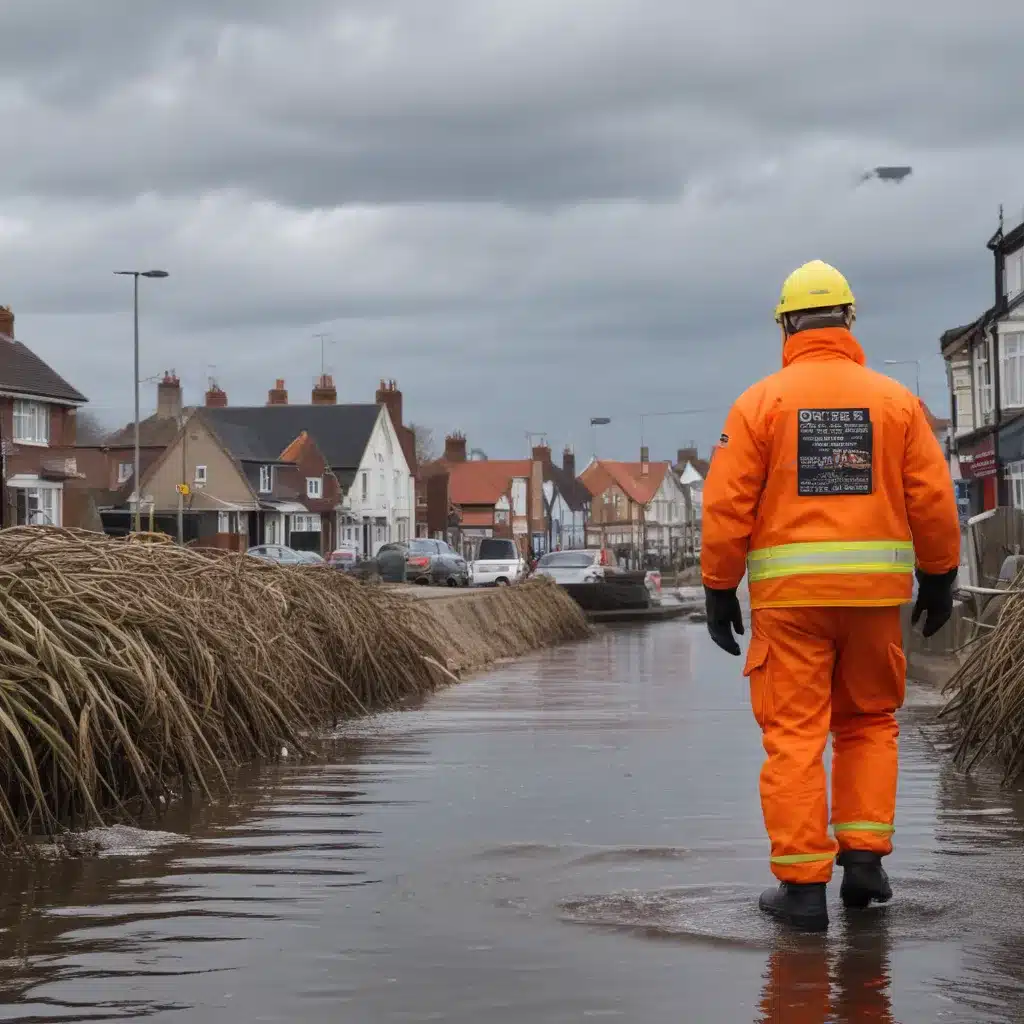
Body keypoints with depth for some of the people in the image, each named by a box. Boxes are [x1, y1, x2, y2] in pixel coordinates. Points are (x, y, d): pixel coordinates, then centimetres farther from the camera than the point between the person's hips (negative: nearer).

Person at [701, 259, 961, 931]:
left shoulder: (760, 403, -1)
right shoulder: (896, 400, 4)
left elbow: (727, 504, -4)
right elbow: (933, 498, 3)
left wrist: (720, 589, 3)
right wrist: (939, 577, 13)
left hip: (789, 596, -2)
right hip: (874, 591, 2)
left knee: (795, 735, 1)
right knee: (869, 722, 18)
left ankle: (802, 885, 0)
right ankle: (865, 856, 10)